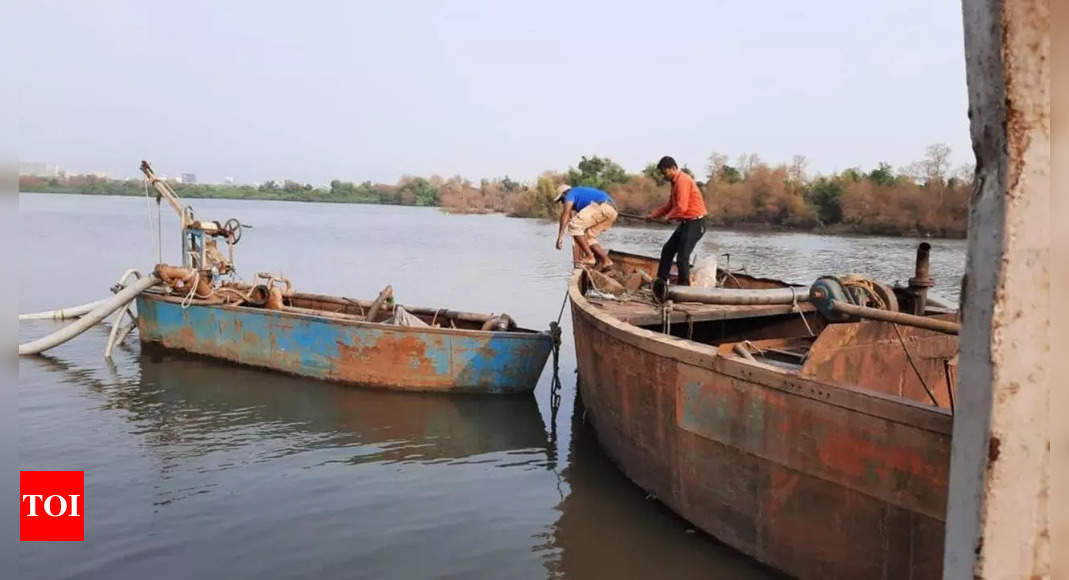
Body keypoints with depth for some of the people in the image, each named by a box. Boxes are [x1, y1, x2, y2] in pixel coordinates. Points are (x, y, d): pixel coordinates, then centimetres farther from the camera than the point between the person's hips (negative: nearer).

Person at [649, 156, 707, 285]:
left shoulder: (683, 180, -17)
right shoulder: (675, 182, 15)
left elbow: (681, 208, -23)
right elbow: (669, 205, 20)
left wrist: (668, 217, -7)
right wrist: (654, 215, 12)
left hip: (695, 223, -11)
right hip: (686, 223, 11)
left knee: (682, 257, -12)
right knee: (667, 250, 15)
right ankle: (660, 282, 23)